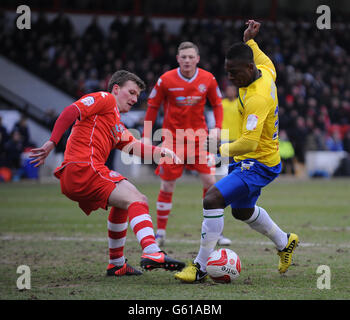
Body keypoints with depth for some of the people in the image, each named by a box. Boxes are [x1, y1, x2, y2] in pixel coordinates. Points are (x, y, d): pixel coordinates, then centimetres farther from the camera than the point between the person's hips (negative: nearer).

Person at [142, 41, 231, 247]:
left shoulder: (208, 79, -3)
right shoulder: (166, 80, -8)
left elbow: (217, 104, 10)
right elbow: (153, 107, 1)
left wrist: (217, 127, -6)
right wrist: (147, 136, -2)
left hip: (198, 135, 1)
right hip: (173, 136, -1)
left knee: (210, 180, -7)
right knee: (167, 185, 0)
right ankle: (161, 232, 13)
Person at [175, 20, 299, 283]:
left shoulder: (257, 99, -30)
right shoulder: (263, 73, -3)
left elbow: (248, 143, -36)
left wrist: (221, 148, -36)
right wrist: (250, 42, 24)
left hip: (258, 164, -10)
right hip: (248, 161, 10)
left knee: (213, 200, -23)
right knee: (242, 210, 28)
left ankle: (200, 267, -17)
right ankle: (284, 242, 49)